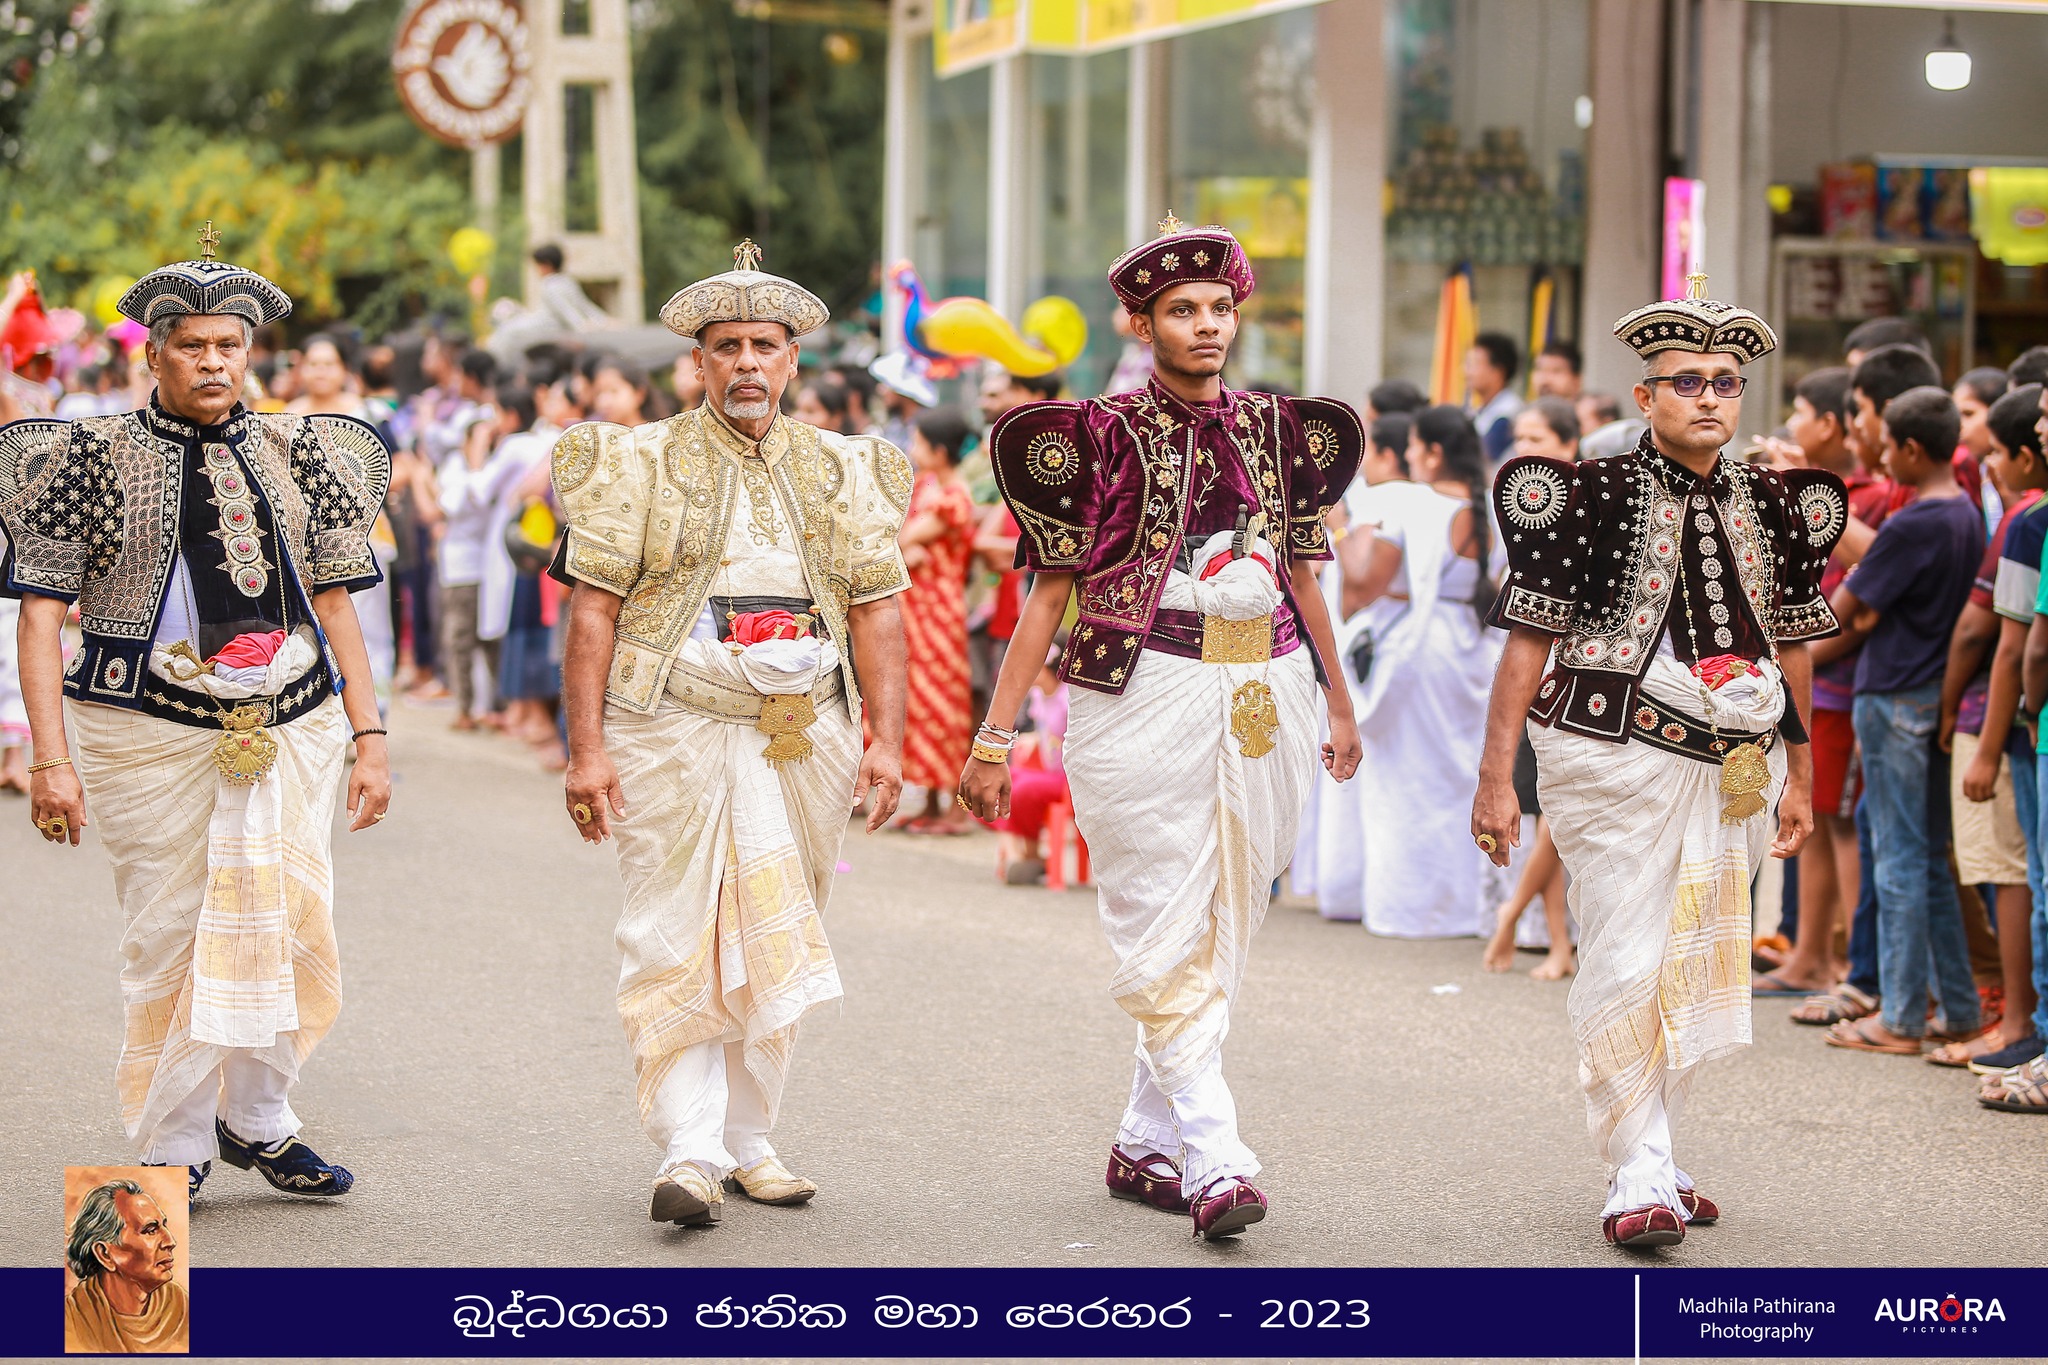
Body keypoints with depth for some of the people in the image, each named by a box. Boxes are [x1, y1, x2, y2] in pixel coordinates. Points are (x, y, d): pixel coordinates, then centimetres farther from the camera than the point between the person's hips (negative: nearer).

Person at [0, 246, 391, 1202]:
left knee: (295, 929, 1)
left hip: (290, 729, 3)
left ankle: (256, 1122, 21)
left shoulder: (296, 454, 10)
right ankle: (172, 1151, 14)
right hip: (151, 734, -3)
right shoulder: (94, 458, 0)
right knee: (170, 940, 0)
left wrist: (369, 737, 6)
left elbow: (335, 603, 13)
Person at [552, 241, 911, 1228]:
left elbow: (876, 610, 10)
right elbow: (593, 607, -2)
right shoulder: (642, 464, 2)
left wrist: (885, 739, 0)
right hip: (673, 733, -3)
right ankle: (687, 1154, -7)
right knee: (679, 947, -8)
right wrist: (587, 748, -10)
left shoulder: (840, 472, 12)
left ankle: (747, 1142, 18)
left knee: (775, 949, 8)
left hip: (802, 740, 4)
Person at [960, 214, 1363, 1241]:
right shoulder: (1102, 435, -1)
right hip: (1143, 697, -5)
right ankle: (1214, 1161, -13)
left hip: (1266, 696, 5)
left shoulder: (1279, 430, 12)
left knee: (1225, 933, 7)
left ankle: (1145, 1143, 18)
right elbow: (1049, 590, -1)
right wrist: (995, 737, -4)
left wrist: (1340, 705, 24)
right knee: (1168, 936, -10)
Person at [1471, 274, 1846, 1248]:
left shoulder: (1773, 506, 8)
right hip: (1617, 760, -5)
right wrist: (1495, 778, -11)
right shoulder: (1593, 495, -7)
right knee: (1626, 966, -9)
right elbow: (1528, 640, -7)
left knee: (1701, 971, 11)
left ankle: (1653, 1157, 24)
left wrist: (1798, 778, 17)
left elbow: (1788, 648, 16)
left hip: (1729, 768, 6)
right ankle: (1637, 1177, -2)